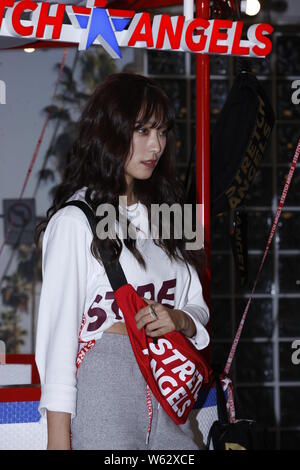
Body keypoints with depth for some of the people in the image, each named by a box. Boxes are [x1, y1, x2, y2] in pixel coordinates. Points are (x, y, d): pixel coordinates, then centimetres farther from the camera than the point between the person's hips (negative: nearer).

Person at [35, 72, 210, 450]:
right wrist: (58, 440, -15)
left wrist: (179, 319, -4)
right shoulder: (75, 220, -6)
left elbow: (198, 309, 21)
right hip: (102, 395, -6)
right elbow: (57, 330, -10)